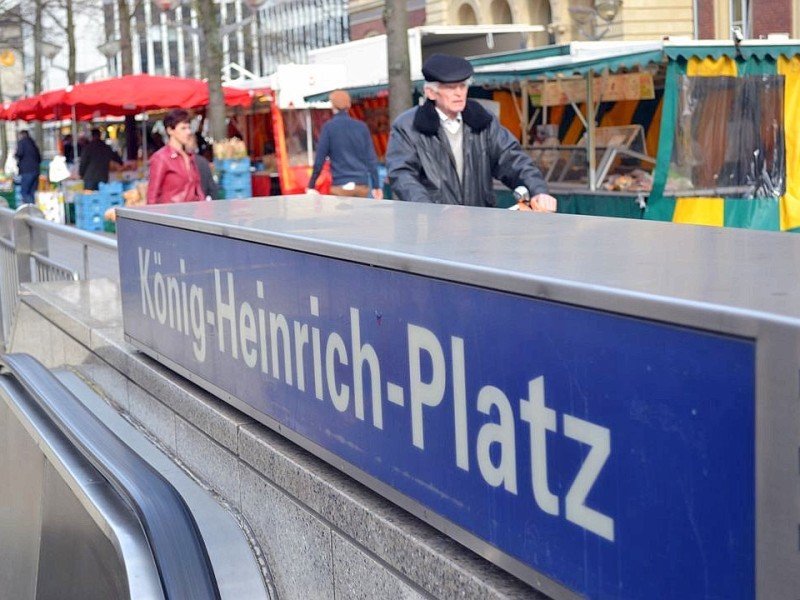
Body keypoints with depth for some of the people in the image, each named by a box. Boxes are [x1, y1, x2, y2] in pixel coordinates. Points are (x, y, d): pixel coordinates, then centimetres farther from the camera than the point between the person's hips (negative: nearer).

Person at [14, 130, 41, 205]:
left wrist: (15, 155, 7)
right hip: (36, 170, 7)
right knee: (32, 192, 8)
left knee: (24, 192, -6)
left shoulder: (21, 142, 3)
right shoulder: (33, 143, 23)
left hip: (27, 171, -7)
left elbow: (20, 153, -13)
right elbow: (39, 158, 23)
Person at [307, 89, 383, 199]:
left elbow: (320, 159, -4)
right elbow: (371, 159, 5)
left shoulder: (329, 127, -3)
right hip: (362, 186, 3)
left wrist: (311, 186, 4)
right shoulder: (361, 126, 7)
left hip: (340, 186, -3)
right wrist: (376, 186, 9)